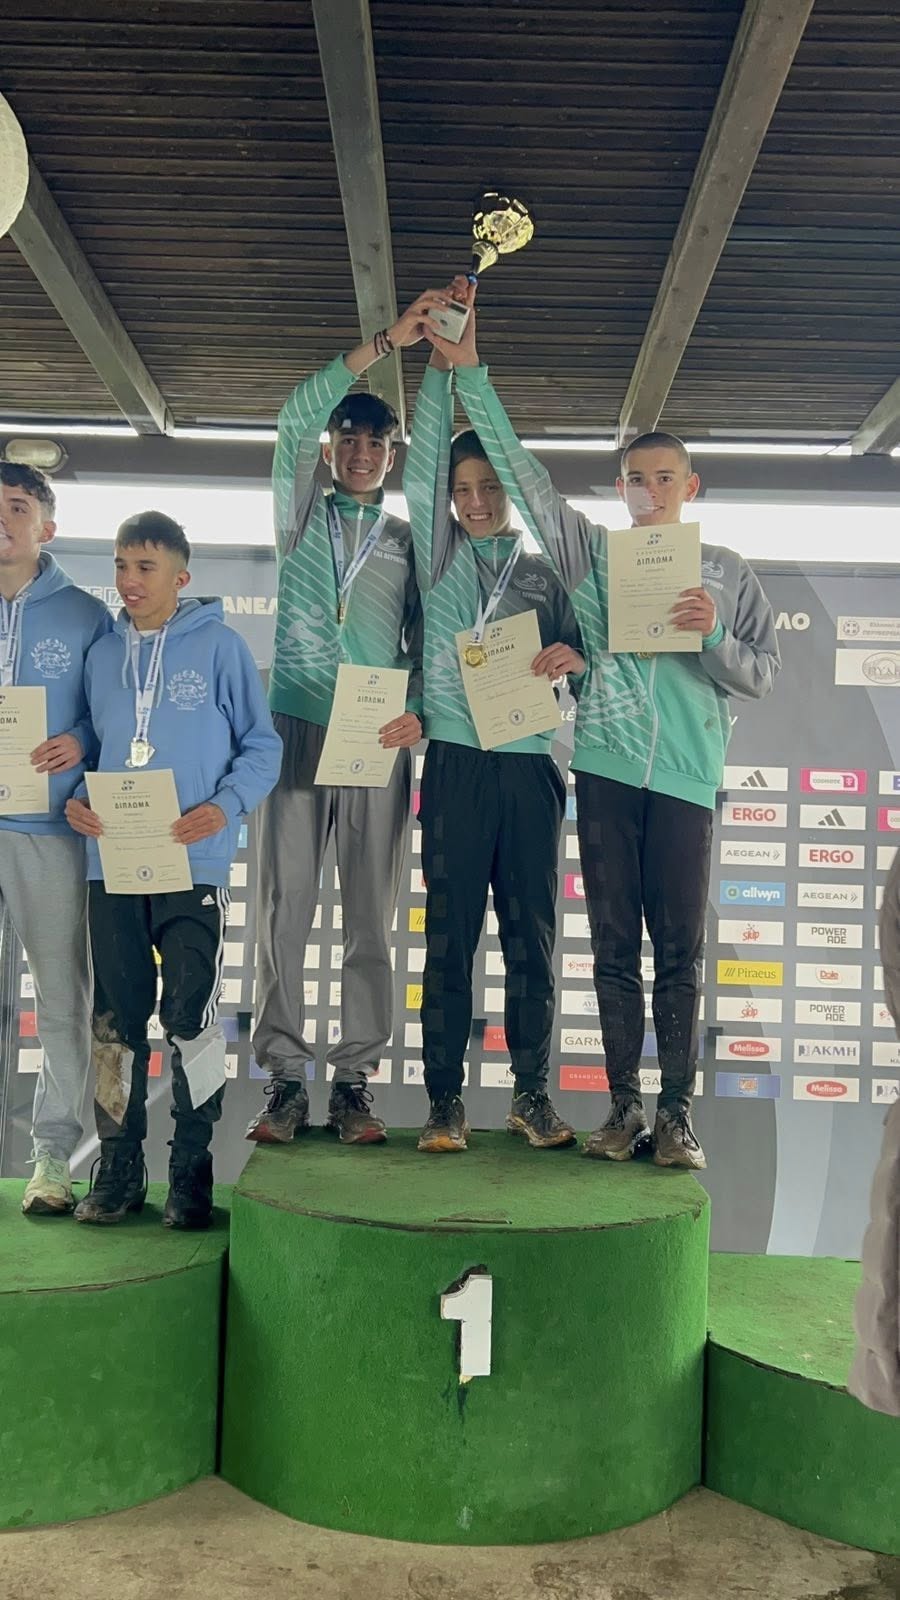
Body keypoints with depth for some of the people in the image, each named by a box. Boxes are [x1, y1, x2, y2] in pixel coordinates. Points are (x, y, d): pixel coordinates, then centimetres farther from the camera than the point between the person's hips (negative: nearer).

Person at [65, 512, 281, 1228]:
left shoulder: (220, 645, 0)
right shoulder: (103, 654, 14)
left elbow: (263, 745, 0)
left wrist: (226, 806, -15)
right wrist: (75, 800, 1)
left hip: (193, 863, -4)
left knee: (190, 1013, -3)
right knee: (116, 1018, 8)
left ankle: (192, 1168, 10)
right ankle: (119, 1166, 20)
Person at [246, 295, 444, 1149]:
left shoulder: (409, 540, 16)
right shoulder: (301, 516, 14)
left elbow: (425, 642, 11)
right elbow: (295, 419, -2)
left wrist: (418, 712, -9)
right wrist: (386, 341, -6)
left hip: (379, 741, 1)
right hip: (295, 728, 0)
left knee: (371, 919, 0)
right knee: (283, 911, -3)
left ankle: (354, 1081, 7)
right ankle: (284, 1080, 4)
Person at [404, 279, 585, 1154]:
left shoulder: (544, 574, 14)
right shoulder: (439, 556, 10)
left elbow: (579, 662, 14)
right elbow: (423, 462, 1)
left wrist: (572, 658, -9)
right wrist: (440, 363, -4)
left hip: (530, 764, 2)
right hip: (457, 761, -1)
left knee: (532, 934, 4)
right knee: (450, 934, -1)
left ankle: (531, 1092, 14)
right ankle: (445, 1100, 6)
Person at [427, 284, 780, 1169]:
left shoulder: (726, 573, 12)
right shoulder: (591, 551, 12)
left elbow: (763, 673, 9)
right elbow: (522, 474, 7)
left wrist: (712, 639, -12)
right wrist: (470, 373, 2)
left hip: (687, 774, -1)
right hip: (605, 768, 1)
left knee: (680, 950, 0)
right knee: (615, 947, 4)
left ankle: (676, 1111, 7)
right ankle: (623, 1105, 12)